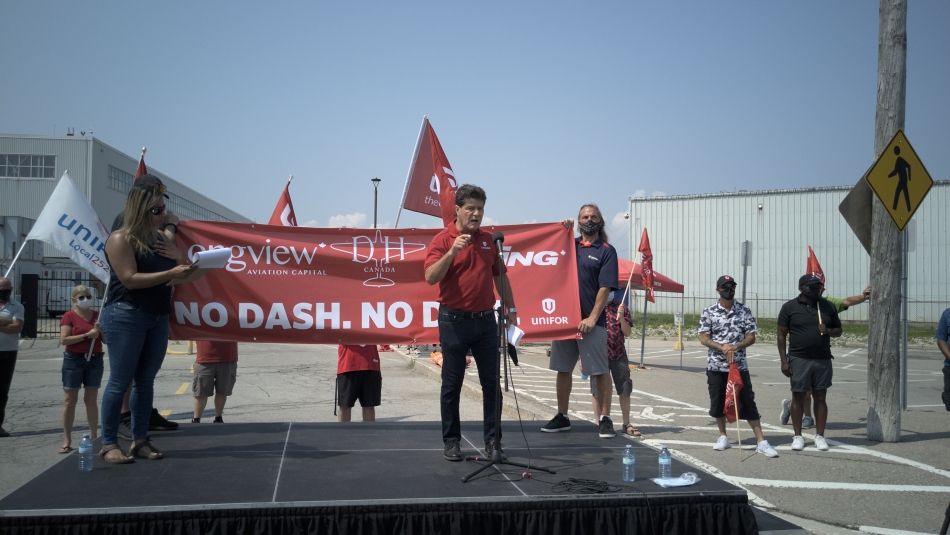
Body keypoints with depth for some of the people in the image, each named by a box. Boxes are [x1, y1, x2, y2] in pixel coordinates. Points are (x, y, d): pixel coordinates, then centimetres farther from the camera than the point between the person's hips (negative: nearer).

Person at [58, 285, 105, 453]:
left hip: (94, 360, 3)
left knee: (91, 399, 8)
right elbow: (63, 339, -13)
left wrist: (101, 330, -8)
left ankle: (94, 437, 14)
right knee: (70, 400, 1)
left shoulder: (97, 315, 10)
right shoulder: (69, 316, -2)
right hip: (74, 360, -3)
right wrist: (87, 335, -19)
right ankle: (67, 440, 5)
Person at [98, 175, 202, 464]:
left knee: (146, 381, 9)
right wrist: (170, 273, -22)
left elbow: (176, 277, 16)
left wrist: (190, 269, -6)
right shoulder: (120, 239, -9)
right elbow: (130, 279, -19)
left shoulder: (160, 238, 12)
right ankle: (108, 444, 4)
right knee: (120, 382, -3)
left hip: (157, 318, 7)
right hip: (125, 316, -7)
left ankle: (140, 440, 14)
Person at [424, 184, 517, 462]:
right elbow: (430, 277, -18)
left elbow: (500, 276, 18)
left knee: (491, 383, 6)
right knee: (451, 385, 4)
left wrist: (511, 308, 14)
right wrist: (452, 251, -29)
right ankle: (451, 441, 15)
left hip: (485, 320, 5)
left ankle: (492, 440, 16)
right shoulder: (443, 239, -5)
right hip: (454, 321, -4)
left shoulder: (488, 240, 11)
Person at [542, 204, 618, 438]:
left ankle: (605, 419, 6)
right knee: (563, 369, 10)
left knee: (600, 371, -1)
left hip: (592, 322, -4)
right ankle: (562, 416, 21)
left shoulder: (606, 251, 1)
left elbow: (605, 289, -6)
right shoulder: (568, 244, 14)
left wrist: (592, 318, -15)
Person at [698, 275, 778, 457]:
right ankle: (723, 437, 24)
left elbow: (751, 337, 1)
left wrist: (736, 347, -17)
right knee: (718, 401, 8)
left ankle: (761, 441, 0)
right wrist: (722, 347, -18)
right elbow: (703, 338, -3)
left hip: (739, 365, 0)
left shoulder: (744, 311, 3)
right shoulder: (708, 312, 0)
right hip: (716, 365, 1)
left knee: (748, 402, -2)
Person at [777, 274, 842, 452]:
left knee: (820, 397, 6)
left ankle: (819, 435, 16)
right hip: (799, 359, -2)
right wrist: (784, 360, -7)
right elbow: (781, 335, -1)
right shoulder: (789, 307, -1)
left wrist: (828, 331, -8)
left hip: (823, 360, 3)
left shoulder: (827, 306, 8)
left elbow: (838, 330, 16)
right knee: (798, 397, 3)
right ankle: (798, 436, 12)